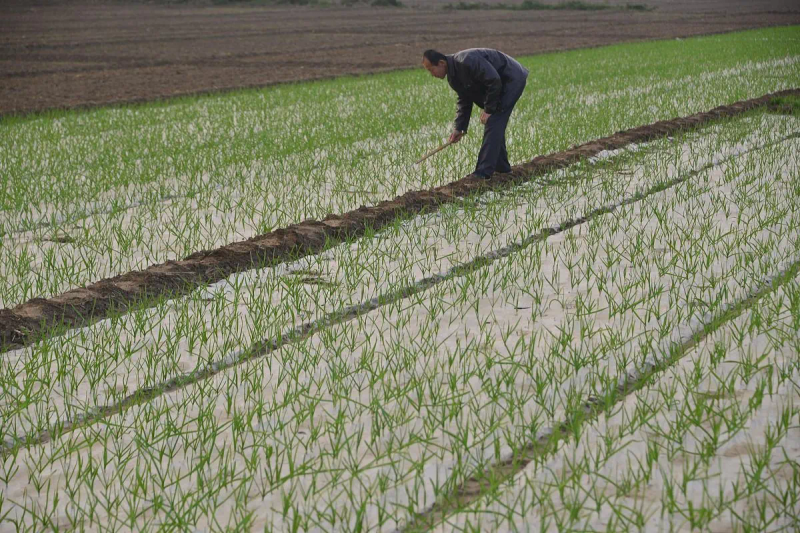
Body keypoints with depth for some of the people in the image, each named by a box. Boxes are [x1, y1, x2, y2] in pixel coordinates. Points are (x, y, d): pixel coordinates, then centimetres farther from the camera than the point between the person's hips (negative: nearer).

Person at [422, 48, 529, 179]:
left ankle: (484, 172, -18)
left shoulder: (467, 61, -29)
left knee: (493, 123, -15)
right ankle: (501, 167, 22)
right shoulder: (452, 77, 3)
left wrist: (488, 110, -22)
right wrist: (458, 128, 3)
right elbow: (464, 101, 11)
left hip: (512, 79, -10)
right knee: (495, 125, 12)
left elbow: (494, 81, -29)